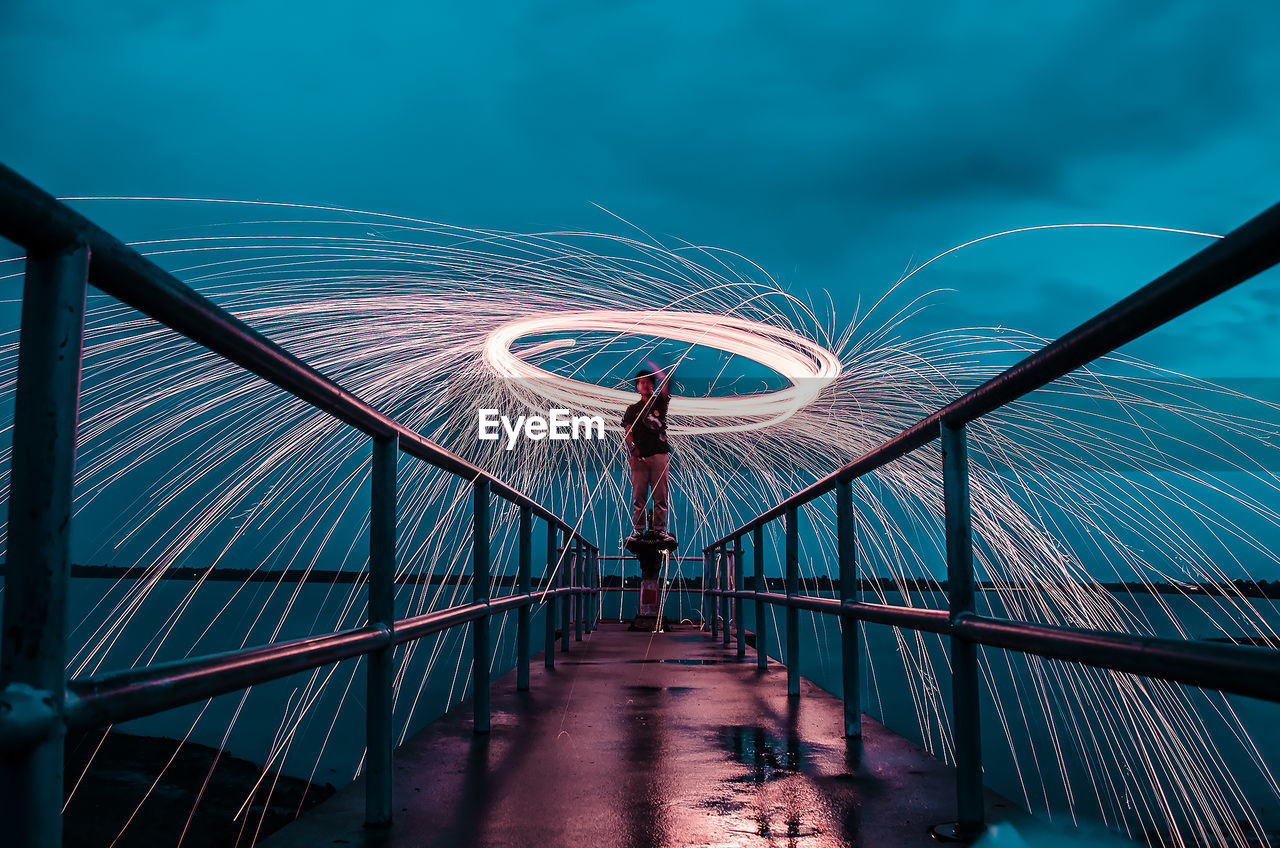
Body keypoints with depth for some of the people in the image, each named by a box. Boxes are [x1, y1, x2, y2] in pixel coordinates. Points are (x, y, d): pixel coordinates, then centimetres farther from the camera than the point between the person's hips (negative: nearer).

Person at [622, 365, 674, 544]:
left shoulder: (659, 402, 14)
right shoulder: (633, 409, 16)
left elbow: (666, 383, -2)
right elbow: (627, 430, 6)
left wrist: (653, 367, 0)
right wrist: (632, 447, -10)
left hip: (660, 454, 0)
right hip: (639, 456, 1)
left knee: (660, 495, -2)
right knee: (638, 495, -1)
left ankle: (660, 529, 1)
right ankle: (638, 530, 2)